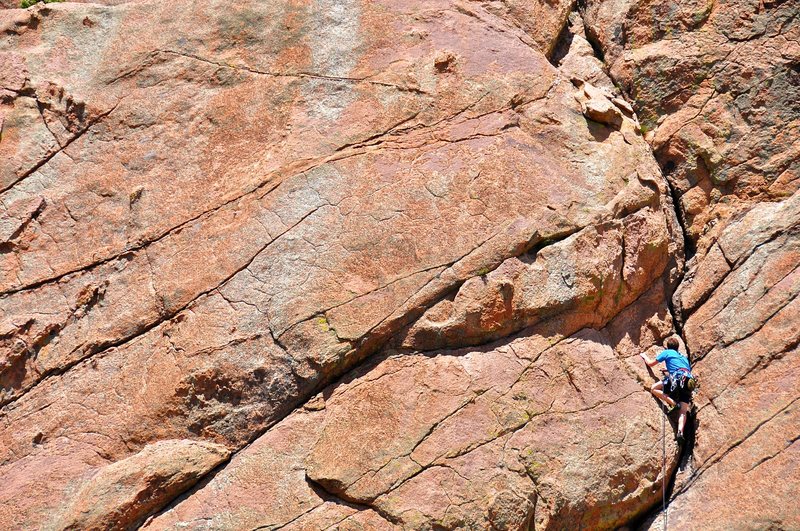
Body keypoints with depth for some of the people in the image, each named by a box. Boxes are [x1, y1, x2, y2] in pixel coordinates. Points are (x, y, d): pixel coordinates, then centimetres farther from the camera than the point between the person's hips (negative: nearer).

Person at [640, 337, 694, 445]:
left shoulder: (667, 352, 18)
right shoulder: (683, 357, 36)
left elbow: (650, 363, 20)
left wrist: (644, 356, 41)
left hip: (677, 378, -6)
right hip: (689, 382, 6)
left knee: (654, 388, 7)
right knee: (683, 411, -2)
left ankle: (672, 403, -10)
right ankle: (680, 432, -25)